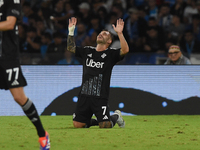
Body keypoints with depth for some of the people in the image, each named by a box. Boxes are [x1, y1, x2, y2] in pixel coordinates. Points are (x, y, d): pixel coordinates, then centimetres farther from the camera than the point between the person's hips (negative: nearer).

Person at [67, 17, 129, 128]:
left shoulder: (111, 53, 0)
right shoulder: (87, 51, 15)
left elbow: (125, 50, -17)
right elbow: (70, 47, 23)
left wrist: (119, 33, -25)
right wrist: (71, 31, 13)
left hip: (101, 97, -4)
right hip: (85, 95, 4)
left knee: (105, 126, -12)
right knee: (77, 125, -1)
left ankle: (116, 116, 22)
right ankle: (94, 121, 28)